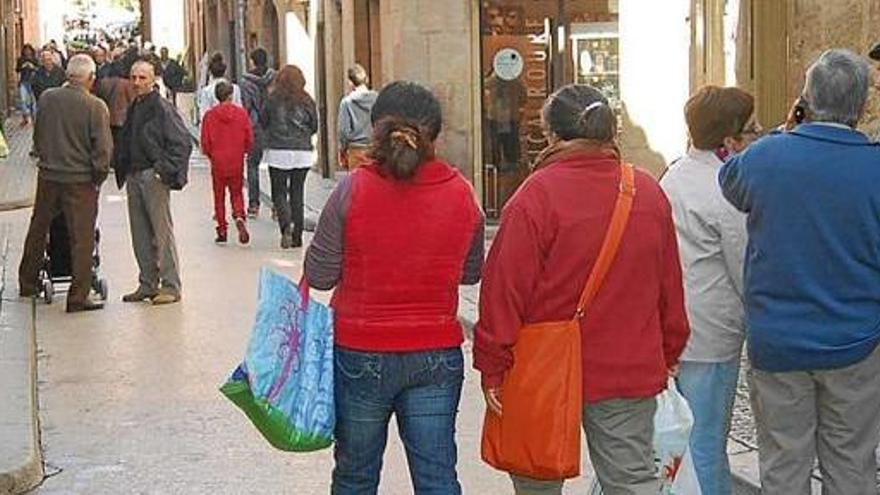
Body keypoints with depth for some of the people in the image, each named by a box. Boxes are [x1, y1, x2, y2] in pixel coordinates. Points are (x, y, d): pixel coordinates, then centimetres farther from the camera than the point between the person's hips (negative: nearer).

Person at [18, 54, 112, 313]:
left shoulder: (47, 99, -1)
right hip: (80, 180, -4)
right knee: (81, 238, 3)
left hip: (48, 175, 4)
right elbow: (103, 148, -14)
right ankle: (78, 296, 4)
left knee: (37, 230, 20)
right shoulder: (95, 107, -14)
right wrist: (98, 177, -1)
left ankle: (27, 283, 33)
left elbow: (37, 136, 10)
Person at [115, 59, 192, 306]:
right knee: (140, 234, 10)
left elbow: (183, 142, -13)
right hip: (134, 176, 8)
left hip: (154, 177, -8)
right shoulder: (133, 108, 15)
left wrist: (166, 170, -15)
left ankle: (171, 286, -2)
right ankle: (148, 283, 18)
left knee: (162, 231, -6)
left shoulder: (162, 108, -10)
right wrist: (123, 170, 13)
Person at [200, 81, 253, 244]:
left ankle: (222, 230, 10)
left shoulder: (210, 115, -8)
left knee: (219, 197, 10)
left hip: (217, 162, -1)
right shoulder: (241, 113, -5)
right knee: (237, 193, 13)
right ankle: (239, 217, -14)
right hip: (237, 162, 1)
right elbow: (249, 140, -2)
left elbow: (205, 142, -5)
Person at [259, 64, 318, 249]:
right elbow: (314, 127, 8)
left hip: (278, 152, -2)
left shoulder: (273, 100, -6)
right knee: (297, 193, 10)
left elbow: (263, 124, 4)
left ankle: (286, 225, -21)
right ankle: (297, 236, 10)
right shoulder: (307, 101, -1)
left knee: (279, 193, 4)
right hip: (303, 152, 2)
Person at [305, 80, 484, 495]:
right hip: (437, 355, 2)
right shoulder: (461, 193, -6)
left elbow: (319, 275, -8)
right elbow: (471, 273, 8)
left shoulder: (354, 189, -14)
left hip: (361, 354, -1)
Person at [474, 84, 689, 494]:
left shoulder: (537, 195, -13)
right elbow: (669, 284, 9)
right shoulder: (649, 192, 1)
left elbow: (507, 287, -13)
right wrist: (669, 353, 21)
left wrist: (492, 365, -5)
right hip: (630, 369, 3)